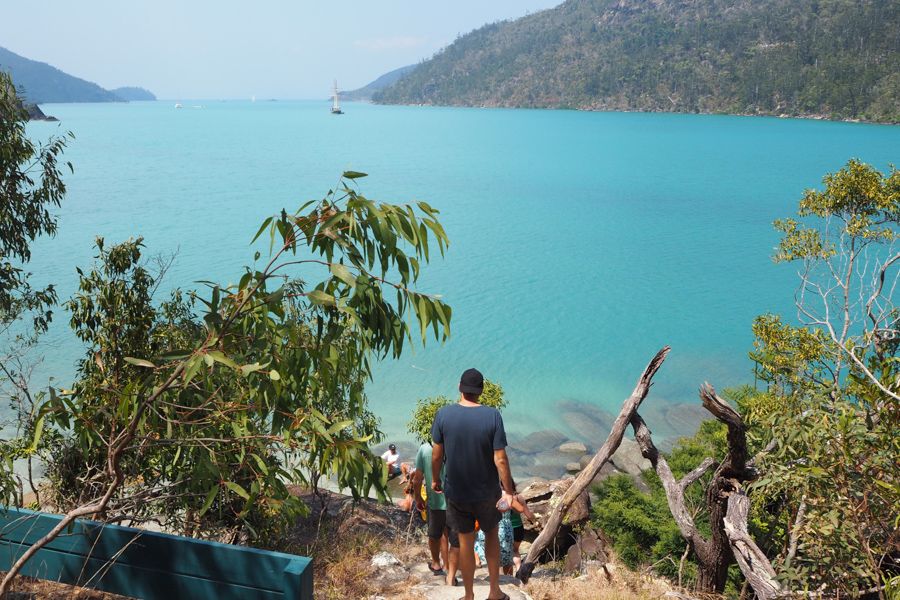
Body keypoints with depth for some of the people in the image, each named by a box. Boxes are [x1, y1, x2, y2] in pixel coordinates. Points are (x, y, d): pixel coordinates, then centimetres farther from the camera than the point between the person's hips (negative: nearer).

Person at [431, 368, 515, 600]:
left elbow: (436, 454, -6)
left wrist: (435, 479, 11)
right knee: (491, 536, 22)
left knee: (466, 542, 15)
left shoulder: (444, 414, -14)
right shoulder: (492, 416, -17)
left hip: (456, 492, 1)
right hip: (487, 492, 0)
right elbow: (500, 459, -16)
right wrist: (508, 491, -6)